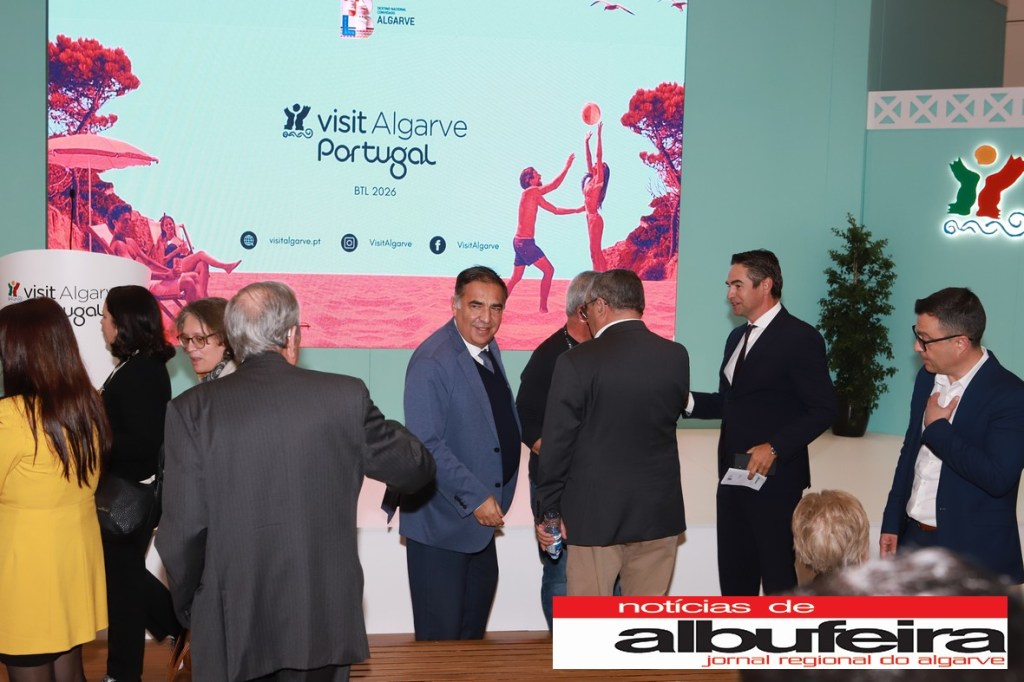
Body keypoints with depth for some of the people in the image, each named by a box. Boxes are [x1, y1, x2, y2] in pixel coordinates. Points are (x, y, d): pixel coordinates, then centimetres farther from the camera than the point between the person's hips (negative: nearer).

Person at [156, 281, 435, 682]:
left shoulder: (192, 409, -9)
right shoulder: (346, 396, -7)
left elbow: (183, 531, -10)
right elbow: (416, 470, 4)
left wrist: (188, 606, 7)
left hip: (231, 625, -1)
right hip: (323, 618, 1)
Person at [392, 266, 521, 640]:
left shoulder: (489, 349, 8)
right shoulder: (432, 361, -21)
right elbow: (426, 445, -24)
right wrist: (475, 497, -24)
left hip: (481, 517, 9)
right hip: (442, 523, -9)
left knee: (473, 630, 22)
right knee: (440, 636, 1)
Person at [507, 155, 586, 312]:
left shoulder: (535, 196, 16)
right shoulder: (530, 191, -12)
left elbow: (556, 210, 20)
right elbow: (554, 185, -17)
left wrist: (577, 210, 17)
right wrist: (567, 167, -11)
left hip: (520, 242, 10)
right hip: (525, 242, -10)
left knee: (516, 278, 15)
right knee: (548, 270, -7)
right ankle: (543, 308, -6)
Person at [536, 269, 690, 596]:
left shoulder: (577, 362, -14)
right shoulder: (676, 356, -1)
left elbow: (557, 443, -9)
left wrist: (549, 509, 1)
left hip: (596, 512, -4)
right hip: (659, 511, 4)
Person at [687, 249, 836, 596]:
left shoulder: (800, 337, -10)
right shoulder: (737, 337, 15)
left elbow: (822, 409, -14)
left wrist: (774, 448, -22)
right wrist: (687, 401, 0)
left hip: (774, 478, -8)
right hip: (734, 477, 8)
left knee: (778, 576, 3)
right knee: (733, 573, 14)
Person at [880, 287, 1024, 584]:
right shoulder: (928, 377, 5)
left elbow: (997, 478, -28)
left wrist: (938, 429, -19)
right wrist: (892, 523, 13)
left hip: (973, 552, -7)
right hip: (914, 538, 7)